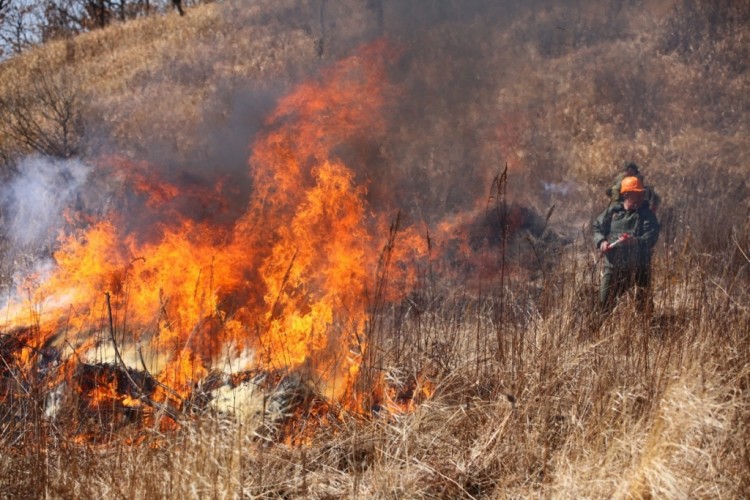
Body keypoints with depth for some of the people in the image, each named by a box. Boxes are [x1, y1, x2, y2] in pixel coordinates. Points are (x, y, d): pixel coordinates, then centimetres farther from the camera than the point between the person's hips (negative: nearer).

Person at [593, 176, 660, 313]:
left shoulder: (647, 214, -1)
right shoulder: (613, 210, 7)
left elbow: (651, 237, -13)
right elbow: (597, 227, 13)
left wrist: (635, 241, -32)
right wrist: (601, 241, -8)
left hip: (638, 266, -2)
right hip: (613, 264, 2)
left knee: (644, 302, 1)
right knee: (604, 302, 3)